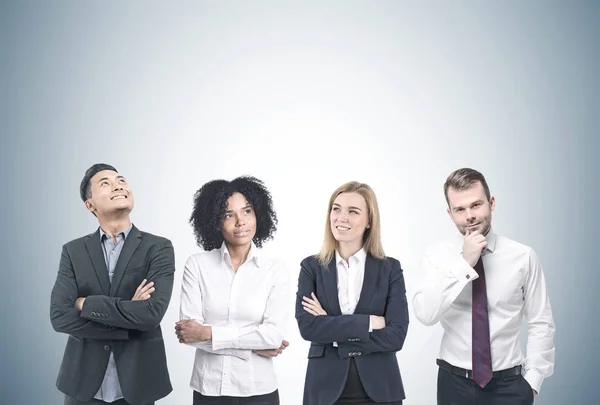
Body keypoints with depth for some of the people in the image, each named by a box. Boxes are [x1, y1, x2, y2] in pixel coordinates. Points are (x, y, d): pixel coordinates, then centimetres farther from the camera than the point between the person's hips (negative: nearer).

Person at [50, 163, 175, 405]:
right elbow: (59, 316, -9)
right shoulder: (73, 251, 2)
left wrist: (86, 304, -12)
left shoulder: (158, 248, -5)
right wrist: (129, 326, -15)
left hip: (136, 384, -1)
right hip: (84, 383, 1)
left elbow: (152, 313, -18)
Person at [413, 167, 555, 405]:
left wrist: (532, 380, -6)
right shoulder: (437, 257, -5)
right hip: (454, 382, 1)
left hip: (510, 384, 0)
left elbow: (541, 324, -1)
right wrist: (464, 265, -21)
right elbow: (425, 314, -18)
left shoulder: (523, 256, -5)